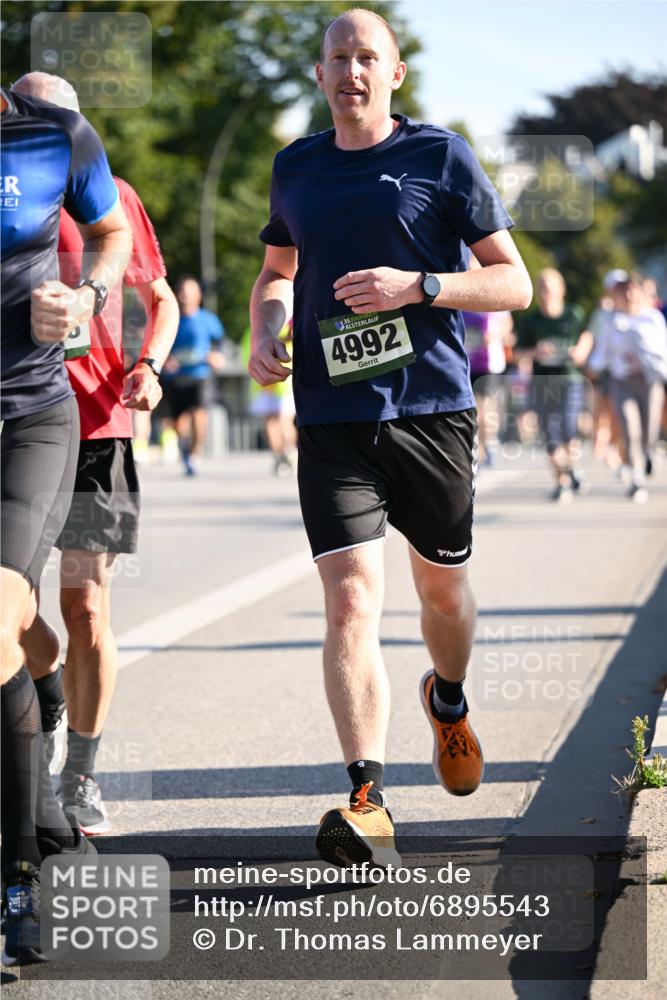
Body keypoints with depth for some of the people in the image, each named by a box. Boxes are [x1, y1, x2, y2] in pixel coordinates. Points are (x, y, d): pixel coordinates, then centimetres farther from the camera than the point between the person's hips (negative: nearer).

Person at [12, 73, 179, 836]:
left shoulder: (110, 198, 4)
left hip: (95, 427, -1)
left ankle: (80, 781, 9)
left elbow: (161, 301, 13)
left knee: (87, 607, -3)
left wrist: (148, 368, -4)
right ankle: (47, 688, 27)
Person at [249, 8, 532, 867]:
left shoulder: (440, 156, 1)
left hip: (432, 406, -1)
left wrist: (418, 286, -14)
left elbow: (515, 283, 1)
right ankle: (366, 800, -20)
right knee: (350, 600, -14)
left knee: (442, 586, 15)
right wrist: (264, 334, 7)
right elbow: (276, 272, 28)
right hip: (331, 417, 1)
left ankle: (448, 701, 48)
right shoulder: (295, 168, 12)